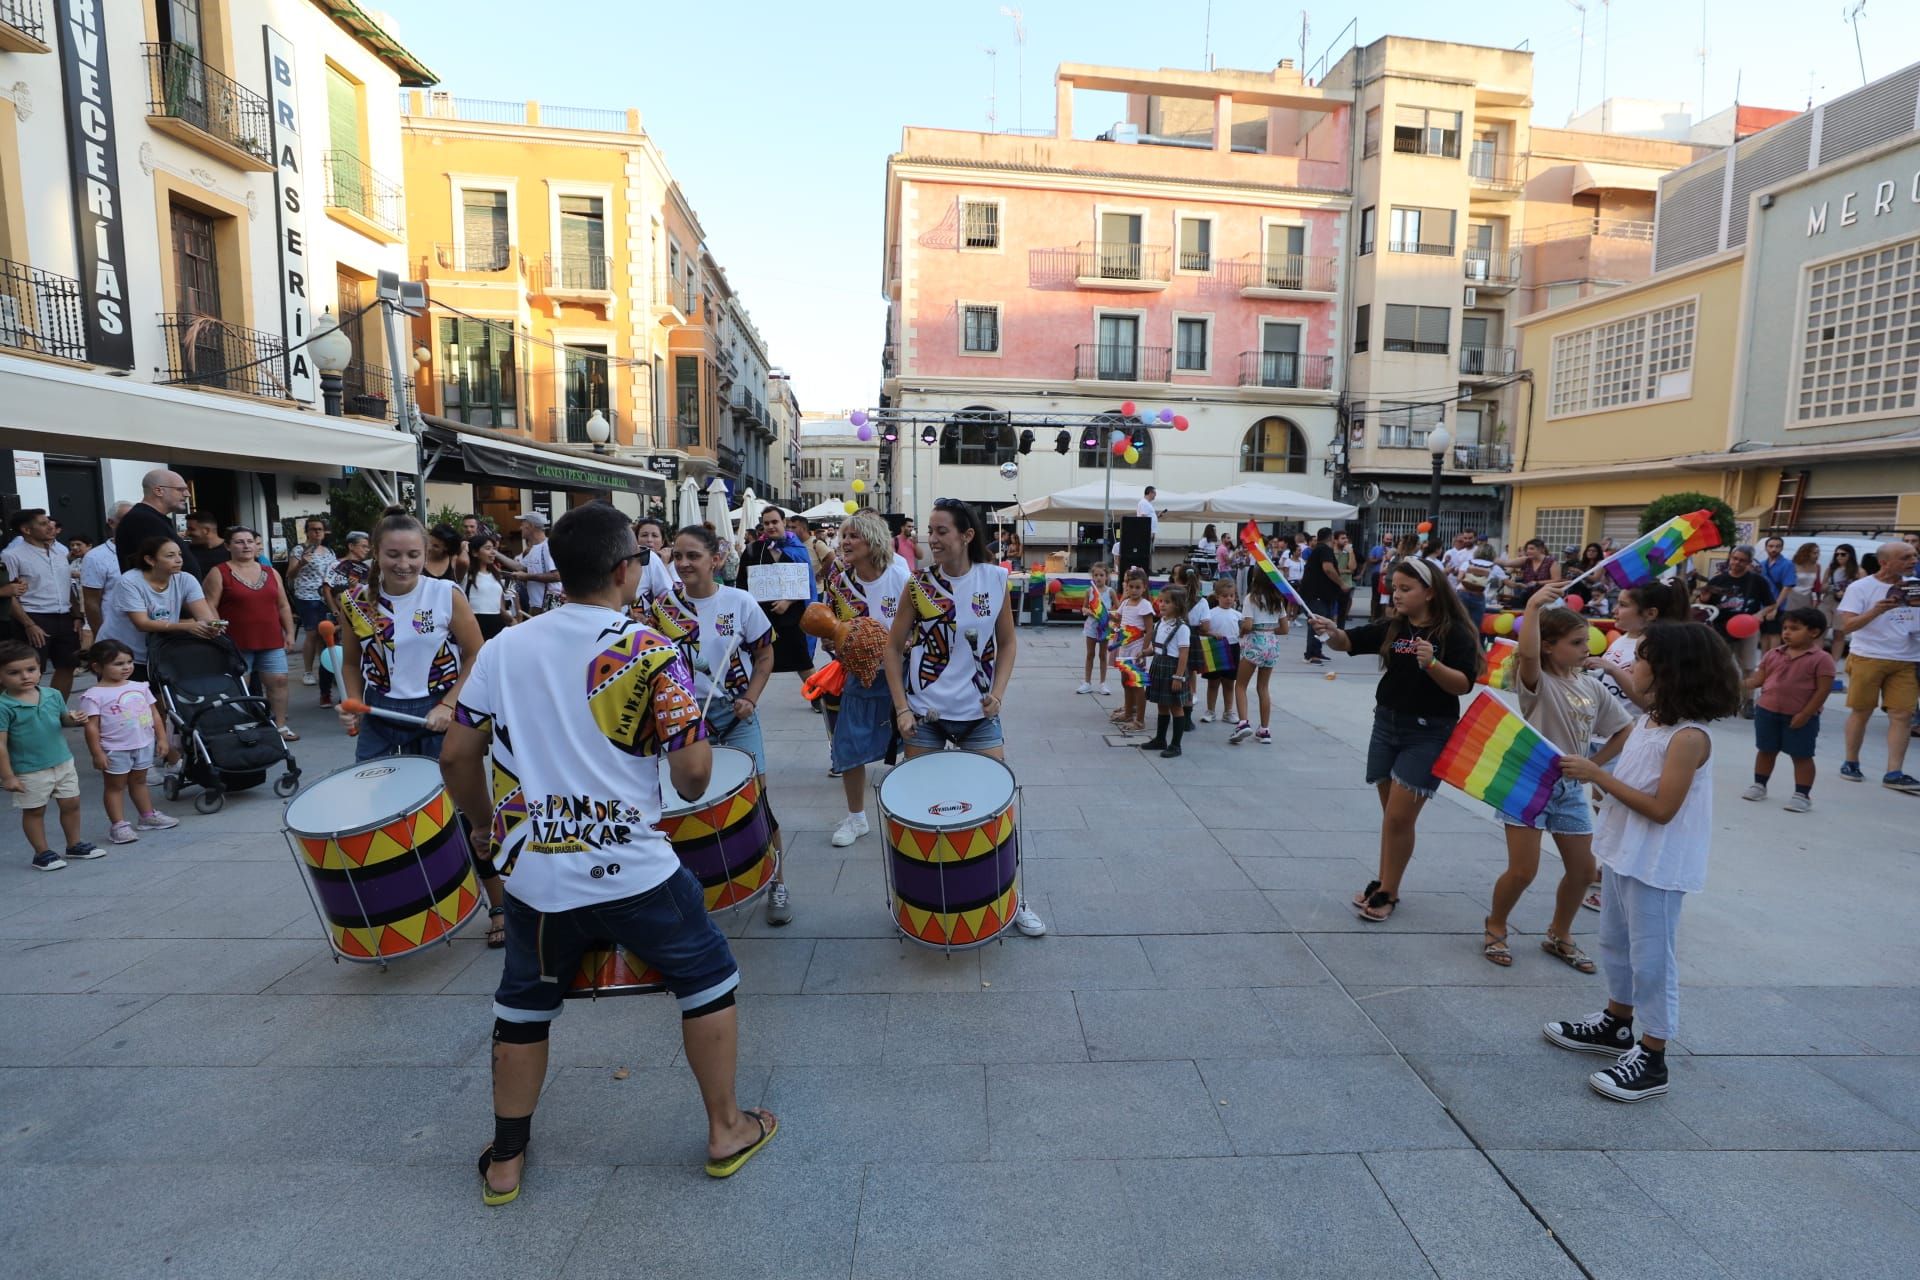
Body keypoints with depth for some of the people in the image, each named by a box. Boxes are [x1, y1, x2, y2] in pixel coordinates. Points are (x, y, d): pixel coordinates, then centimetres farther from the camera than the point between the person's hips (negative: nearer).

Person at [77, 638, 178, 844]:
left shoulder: (140, 687, 6)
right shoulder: (94, 695, -11)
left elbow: (155, 715, 10)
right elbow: (92, 727, -12)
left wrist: (162, 739, 6)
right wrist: (97, 753, -14)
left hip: (144, 745, 5)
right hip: (115, 750, -5)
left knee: (139, 781, 19)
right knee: (115, 786, 5)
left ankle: (148, 816, 28)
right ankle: (118, 825, 9)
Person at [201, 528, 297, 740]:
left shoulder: (270, 572, 13)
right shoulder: (219, 573, -1)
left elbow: (283, 606, 16)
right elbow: (209, 606, -6)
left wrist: (289, 632, 11)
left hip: (271, 641, 4)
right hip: (236, 643, -4)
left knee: (278, 681, 3)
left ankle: (280, 725, 13)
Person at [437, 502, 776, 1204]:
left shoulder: (503, 648, 1)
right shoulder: (651, 653, -12)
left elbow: (456, 756, 5)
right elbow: (693, 771, -15)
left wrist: (487, 824, 22)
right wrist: (691, 782, 9)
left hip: (533, 874, 4)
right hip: (633, 870, -4)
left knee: (523, 1006, 25)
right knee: (707, 980, 16)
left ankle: (504, 1160, 40)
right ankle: (727, 1131, 28)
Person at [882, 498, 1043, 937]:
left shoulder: (995, 579, -3)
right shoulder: (919, 584, -6)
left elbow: (1007, 642, 6)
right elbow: (894, 647, 0)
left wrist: (997, 693, -7)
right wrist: (901, 707, -8)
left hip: (979, 714, 1)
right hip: (925, 714, 0)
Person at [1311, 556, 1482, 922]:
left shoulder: (1454, 632, -10)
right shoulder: (1393, 627, 5)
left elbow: (1464, 685, -16)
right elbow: (1350, 641, -1)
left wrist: (1431, 664, -32)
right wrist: (1332, 632, -22)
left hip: (1428, 733, -5)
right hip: (1386, 724, 5)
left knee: (1399, 818, -5)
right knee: (1391, 814, 14)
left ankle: (1388, 893, 10)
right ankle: (1383, 884, 25)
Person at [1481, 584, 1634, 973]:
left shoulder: (1592, 687, 7)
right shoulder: (1538, 682, -12)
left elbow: (1625, 729, 15)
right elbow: (1527, 653, -36)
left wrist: (1595, 763, 5)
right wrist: (1534, 607, -41)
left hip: (1571, 787, 7)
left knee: (1582, 870, 12)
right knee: (1523, 870, -7)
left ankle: (1559, 936, 32)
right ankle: (1495, 929, 18)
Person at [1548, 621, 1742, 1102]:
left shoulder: (1689, 737, -21)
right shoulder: (1647, 722, 4)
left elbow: (1661, 809, -23)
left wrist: (1596, 775, -23)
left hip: (1658, 866, -9)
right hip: (1624, 854, 9)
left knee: (1651, 958, 2)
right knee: (1616, 943, 21)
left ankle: (1652, 1060, 15)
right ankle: (1616, 1025, 39)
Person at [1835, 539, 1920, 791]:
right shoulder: (1860, 588, -5)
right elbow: (1846, 627, -12)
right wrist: (1876, 611, -26)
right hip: (1868, 657, -4)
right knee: (1861, 712, 5)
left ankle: (1893, 773, 1)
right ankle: (1851, 763, 18)